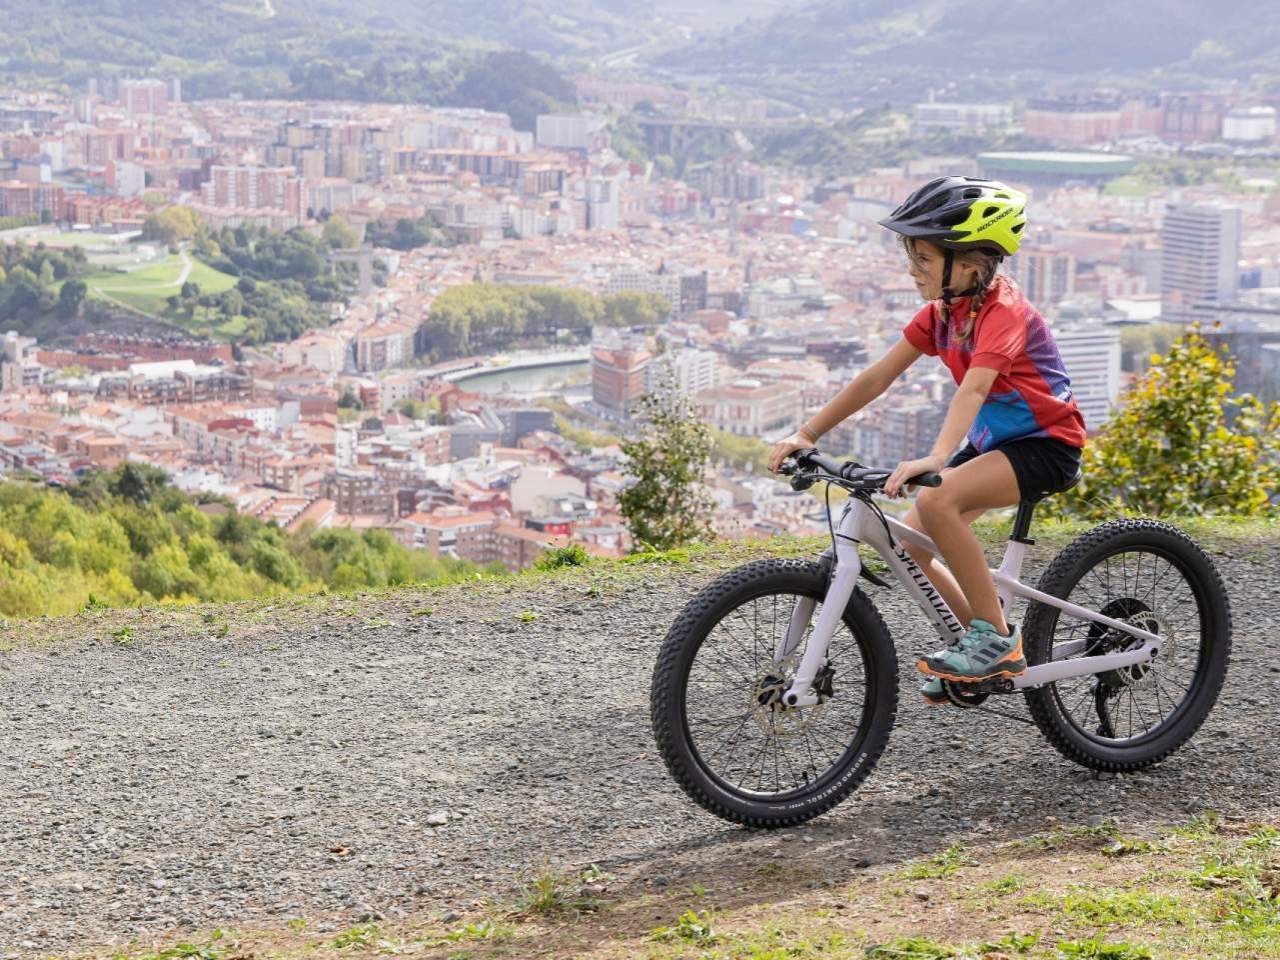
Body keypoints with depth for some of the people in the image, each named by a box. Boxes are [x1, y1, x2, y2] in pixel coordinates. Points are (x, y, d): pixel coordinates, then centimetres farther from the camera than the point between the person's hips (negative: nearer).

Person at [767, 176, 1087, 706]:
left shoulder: (1004, 310, -23)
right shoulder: (942, 310, 2)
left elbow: (973, 388, -39)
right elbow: (877, 377, -1)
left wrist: (936, 458, -54)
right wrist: (806, 434, -8)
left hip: (1045, 441, -9)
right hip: (992, 441, 9)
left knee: (938, 502, -31)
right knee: (909, 542, -2)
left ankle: (996, 636, -18)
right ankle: (988, 644, 16)